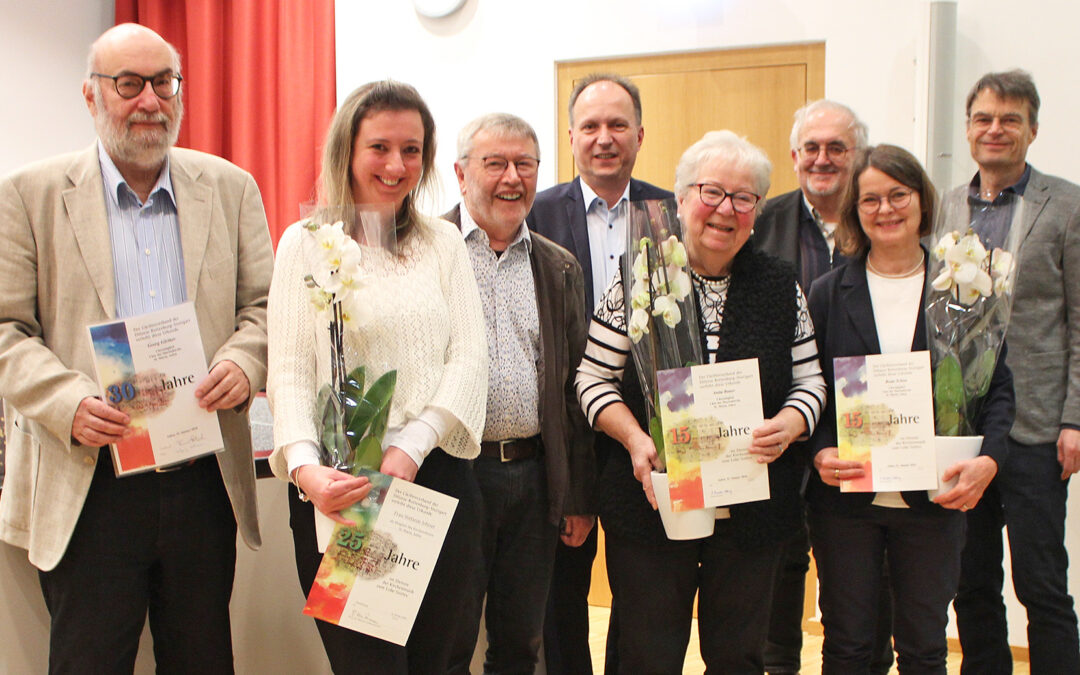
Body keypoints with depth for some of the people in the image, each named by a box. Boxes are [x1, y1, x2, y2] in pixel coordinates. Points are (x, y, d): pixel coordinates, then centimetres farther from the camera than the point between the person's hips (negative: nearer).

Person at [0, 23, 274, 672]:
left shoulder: (231, 189, 9)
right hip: (87, 485, -2)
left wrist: (243, 364, -13)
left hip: (204, 479, 2)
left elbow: (264, 304, 9)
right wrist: (67, 403, -18)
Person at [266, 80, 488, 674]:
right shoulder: (306, 243, 3)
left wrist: (410, 450, -11)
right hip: (339, 490, -2)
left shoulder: (443, 242, 11)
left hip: (437, 475, 3)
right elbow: (289, 373, -3)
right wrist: (304, 467, -21)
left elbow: (470, 357, 3)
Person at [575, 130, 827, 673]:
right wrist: (635, 439, -16)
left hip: (751, 513, 2)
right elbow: (594, 380, -1)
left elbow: (809, 381, 10)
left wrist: (788, 425, -11)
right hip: (651, 503, -2)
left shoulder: (780, 287, 6)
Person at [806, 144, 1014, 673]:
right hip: (844, 498, 0)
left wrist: (988, 459, -12)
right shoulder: (828, 293, 2)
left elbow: (997, 386, 4)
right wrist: (820, 452, -15)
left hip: (933, 498, 0)